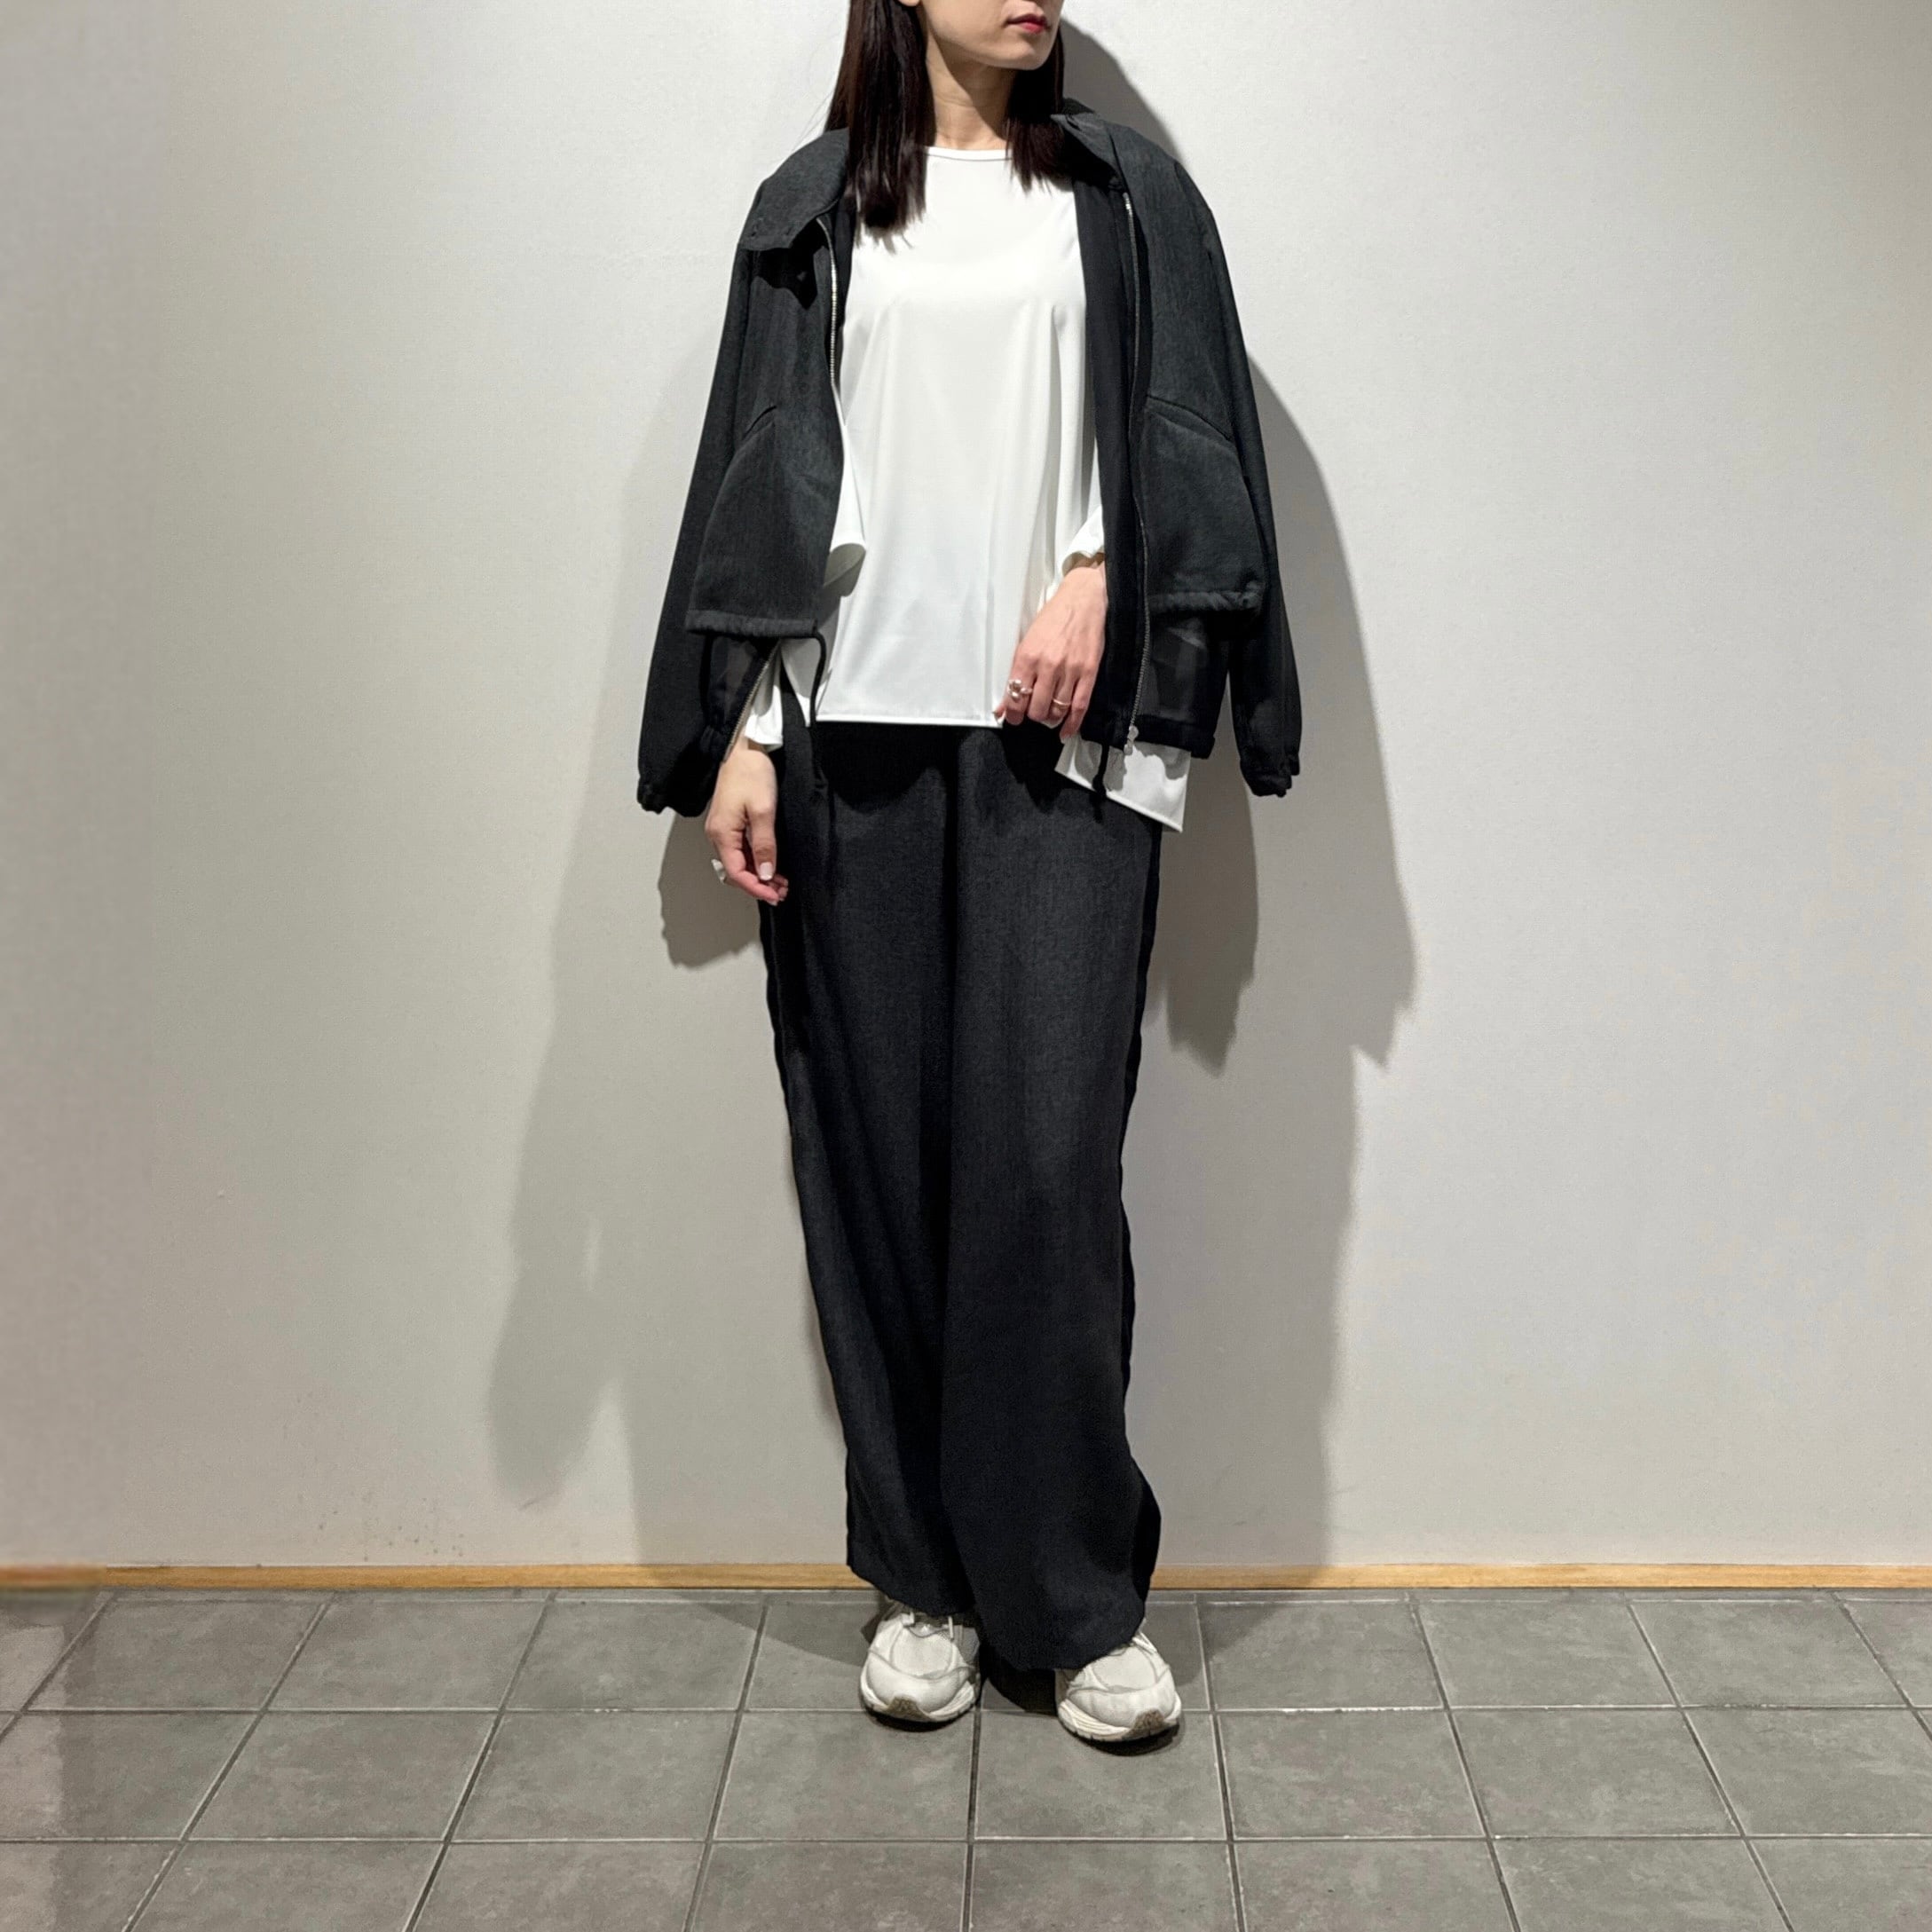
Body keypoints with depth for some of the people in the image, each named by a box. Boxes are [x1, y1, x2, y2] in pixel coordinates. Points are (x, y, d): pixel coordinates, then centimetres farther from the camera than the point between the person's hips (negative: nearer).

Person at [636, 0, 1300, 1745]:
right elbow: (761, 477, 10)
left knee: (1049, 1159, -8)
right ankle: (925, 1581, 15)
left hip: (1062, 737, -1)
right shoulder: (814, 208, 15)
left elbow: (1191, 439, 9)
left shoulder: (1124, 193, 14)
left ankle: (1080, 1596, 7)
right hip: (854, 736, 1)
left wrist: (1096, 575, -10)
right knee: (880, 1158, 1)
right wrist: (741, 735, 1)